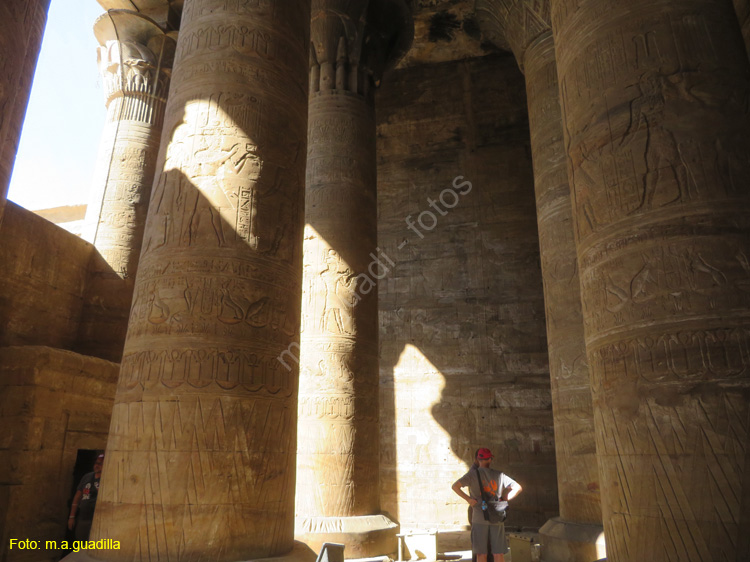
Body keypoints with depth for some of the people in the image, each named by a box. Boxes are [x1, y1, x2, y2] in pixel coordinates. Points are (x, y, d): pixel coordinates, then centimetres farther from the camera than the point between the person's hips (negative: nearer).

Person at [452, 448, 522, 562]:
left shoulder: (473, 474, -3)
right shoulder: (499, 475, 5)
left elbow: (455, 486, -15)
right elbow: (518, 487, 6)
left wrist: (468, 499, -6)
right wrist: (504, 500, 7)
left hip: (479, 519, -2)